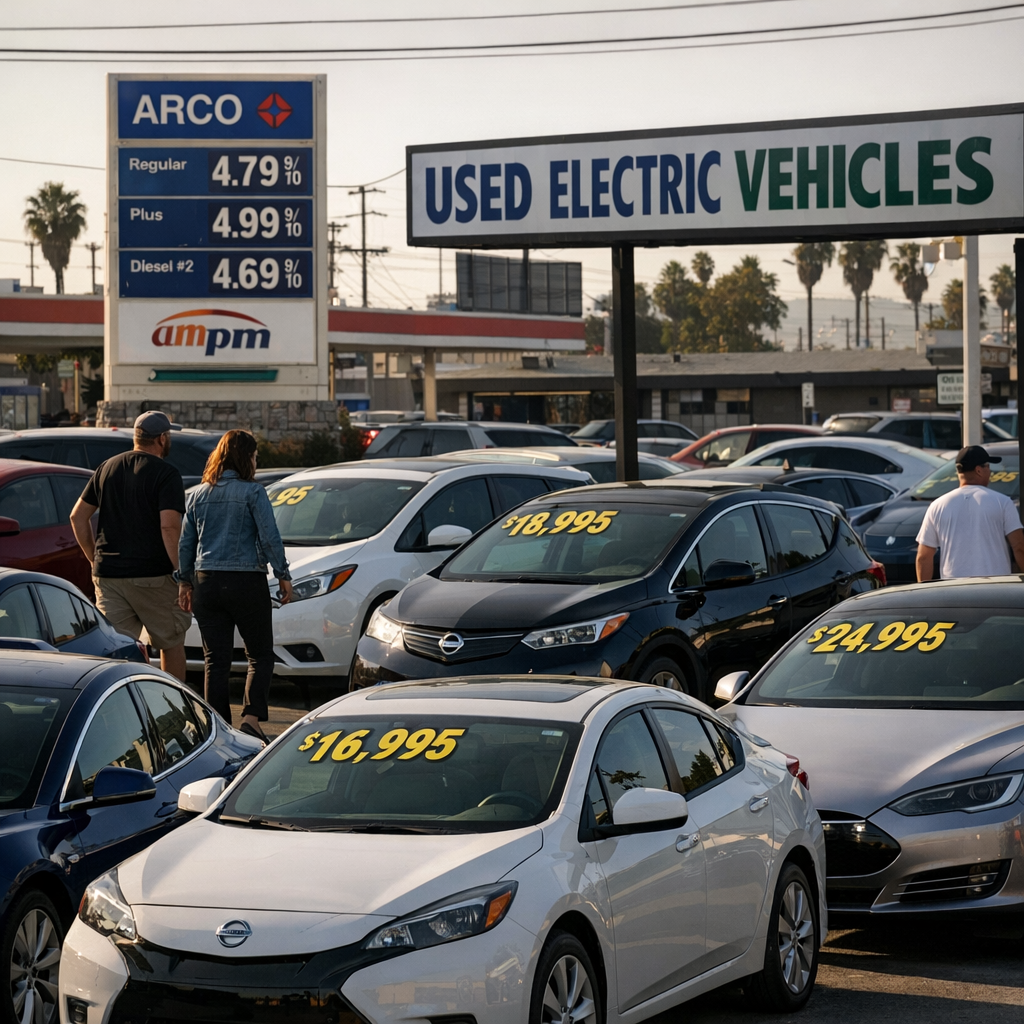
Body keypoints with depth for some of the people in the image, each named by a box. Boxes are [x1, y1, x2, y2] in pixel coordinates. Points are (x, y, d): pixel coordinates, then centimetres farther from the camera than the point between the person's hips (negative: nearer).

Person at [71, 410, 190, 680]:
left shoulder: (108, 468, 11)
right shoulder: (166, 474, -8)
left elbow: (78, 516, 13)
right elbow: (169, 527, -19)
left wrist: (94, 559, 18)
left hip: (107, 575, 5)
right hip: (153, 576, -5)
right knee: (171, 643, 13)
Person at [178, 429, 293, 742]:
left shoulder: (198, 495, 8)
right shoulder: (252, 492, -7)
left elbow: (186, 543, 12)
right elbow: (270, 538, -9)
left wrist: (185, 581, 21)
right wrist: (283, 576, 0)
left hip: (207, 582, 4)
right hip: (247, 582, -4)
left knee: (216, 661, 7)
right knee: (260, 656, 6)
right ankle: (251, 717, -9)